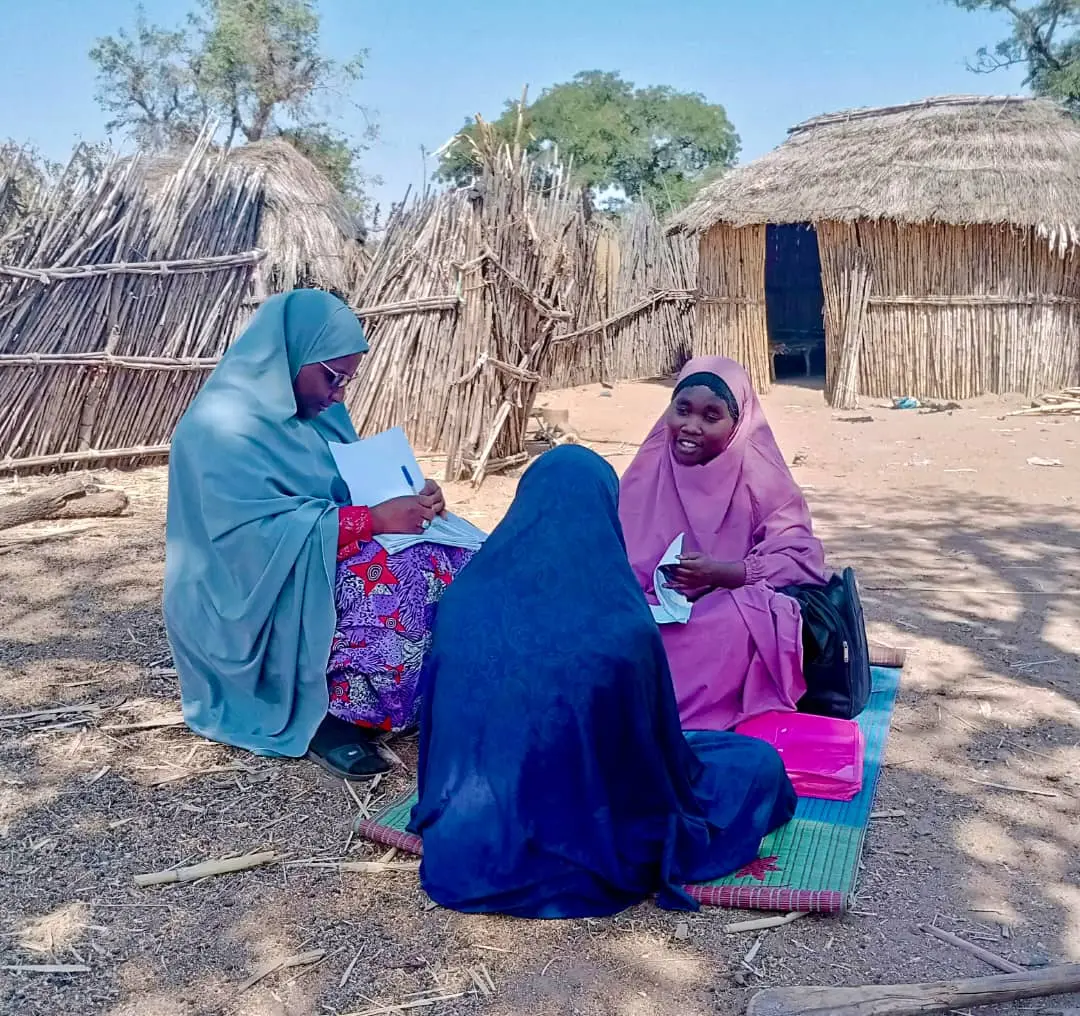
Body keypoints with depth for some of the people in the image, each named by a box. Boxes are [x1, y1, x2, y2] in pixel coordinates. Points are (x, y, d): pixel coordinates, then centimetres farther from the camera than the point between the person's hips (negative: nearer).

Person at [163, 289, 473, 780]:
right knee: (403, 575, -30)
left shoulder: (312, 410, 8)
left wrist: (410, 494, -9)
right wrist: (373, 520, -30)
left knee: (458, 561, -7)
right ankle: (317, 707, -13)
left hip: (319, 570, 9)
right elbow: (253, 535, -27)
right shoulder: (222, 427, -19)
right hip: (254, 605, -9)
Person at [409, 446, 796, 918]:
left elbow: (436, 724, 2)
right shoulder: (623, 625, -26)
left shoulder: (463, 598, -13)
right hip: (581, 845, -4)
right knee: (760, 762, 15)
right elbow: (657, 749, -10)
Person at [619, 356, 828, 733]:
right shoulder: (649, 468, 2)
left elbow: (802, 558, -13)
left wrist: (720, 573, -25)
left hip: (733, 614, -1)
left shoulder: (758, 474, -6)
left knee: (739, 625, -35)